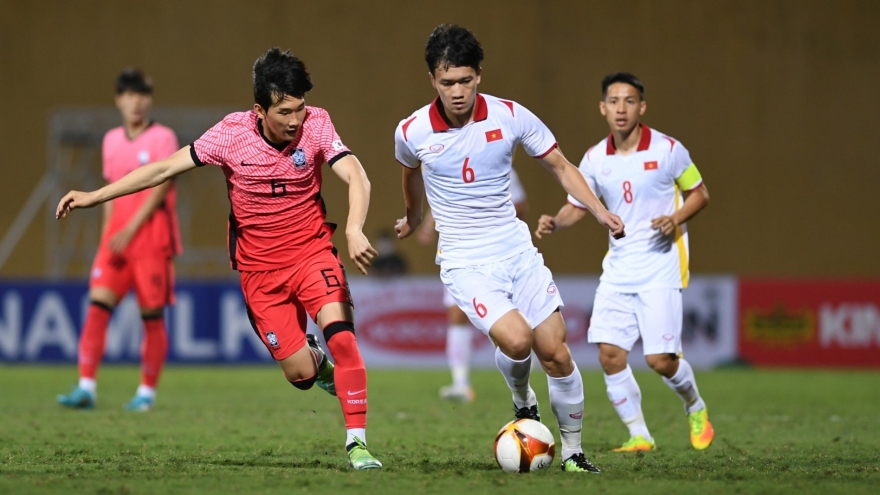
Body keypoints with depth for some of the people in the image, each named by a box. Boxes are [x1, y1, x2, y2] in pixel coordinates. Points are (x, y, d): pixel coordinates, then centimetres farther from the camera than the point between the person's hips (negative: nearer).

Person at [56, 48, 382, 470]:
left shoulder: (315, 125, -13)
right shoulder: (232, 134, -14)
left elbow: (356, 178, -22)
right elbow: (165, 168, -7)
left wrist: (354, 229, -42)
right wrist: (93, 197, -7)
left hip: (312, 251, 0)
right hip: (259, 268, 0)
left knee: (339, 332, -25)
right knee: (300, 374, -5)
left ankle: (357, 441, -15)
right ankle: (317, 362, 34)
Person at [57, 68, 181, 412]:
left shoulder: (162, 138, -3)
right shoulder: (111, 140, 14)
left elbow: (159, 189, -11)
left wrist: (130, 230, -17)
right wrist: (107, 233, 14)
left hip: (151, 235, -5)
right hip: (116, 237, 5)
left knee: (152, 314, -1)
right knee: (98, 304, -8)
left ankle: (147, 392, 8)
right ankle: (86, 387, -12)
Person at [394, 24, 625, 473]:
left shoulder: (510, 116, -7)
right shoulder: (412, 132, -7)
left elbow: (560, 167, 5)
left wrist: (599, 210, -10)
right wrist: (413, 217, 36)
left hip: (517, 251, 2)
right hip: (465, 263, -2)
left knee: (555, 352, -4)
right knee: (516, 339, -24)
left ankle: (572, 451, 14)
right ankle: (522, 401, 10)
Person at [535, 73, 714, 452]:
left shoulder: (667, 150, -6)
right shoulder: (595, 159, 4)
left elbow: (699, 193, 4)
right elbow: (576, 206, 12)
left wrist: (676, 219, -15)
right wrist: (555, 222, -10)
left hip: (661, 267, -4)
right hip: (618, 268, 4)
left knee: (660, 359, -10)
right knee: (609, 354, -8)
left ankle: (696, 409, 21)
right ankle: (639, 435, 7)